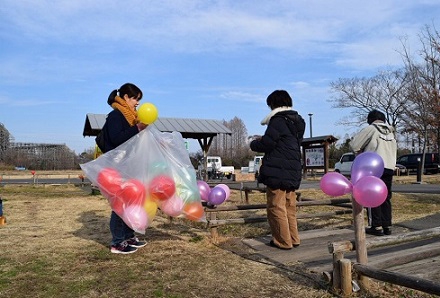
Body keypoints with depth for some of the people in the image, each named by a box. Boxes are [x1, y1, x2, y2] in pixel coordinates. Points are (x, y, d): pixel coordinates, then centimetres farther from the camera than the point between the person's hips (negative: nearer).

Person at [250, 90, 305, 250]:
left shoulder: (278, 121, -13)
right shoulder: (297, 122, 16)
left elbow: (266, 145, -14)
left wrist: (254, 144, 7)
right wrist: (263, 140, 20)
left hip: (277, 172, -9)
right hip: (292, 172, 9)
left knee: (276, 206, 0)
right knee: (289, 206, 16)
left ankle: (283, 241, 6)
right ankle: (293, 239, 22)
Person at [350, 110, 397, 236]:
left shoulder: (371, 129, -3)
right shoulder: (391, 131, 15)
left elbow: (354, 145, -4)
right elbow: (394, 149, 20)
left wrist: (361, 153, 13)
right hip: (389, 167, 6)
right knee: (385, 197, 12)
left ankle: (377, 226, -2)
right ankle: (387, 226, 13)